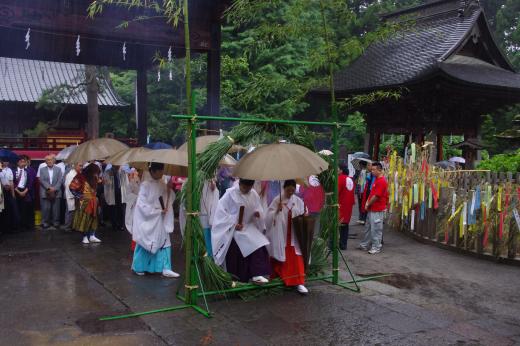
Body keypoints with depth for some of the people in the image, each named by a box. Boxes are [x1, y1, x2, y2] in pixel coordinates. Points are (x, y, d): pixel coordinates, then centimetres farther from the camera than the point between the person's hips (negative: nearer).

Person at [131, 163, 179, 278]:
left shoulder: (162, 183, 3)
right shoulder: (145, 184, -15)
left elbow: (169, 198, 9)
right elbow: (142, 204, -18)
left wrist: (170, 190, -12)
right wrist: (158, 211, -19)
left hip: (160, 220, 6)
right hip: (147, 220, -6)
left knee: (164, 242, 2)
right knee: (144, 244, 7)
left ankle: (165, 268, 5)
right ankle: (138, 267, 24)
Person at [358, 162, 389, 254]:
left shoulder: (382, 181, -19)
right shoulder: (376, 179, 13)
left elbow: (376, 196, -20)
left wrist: (368, 205, -9)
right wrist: (367, 203, 3)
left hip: (377, 210, -10)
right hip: (371, 209, 10)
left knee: (376, 229, -2)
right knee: (368, 227, 17)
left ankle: (376, 247, 7)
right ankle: (365, 245, 28)